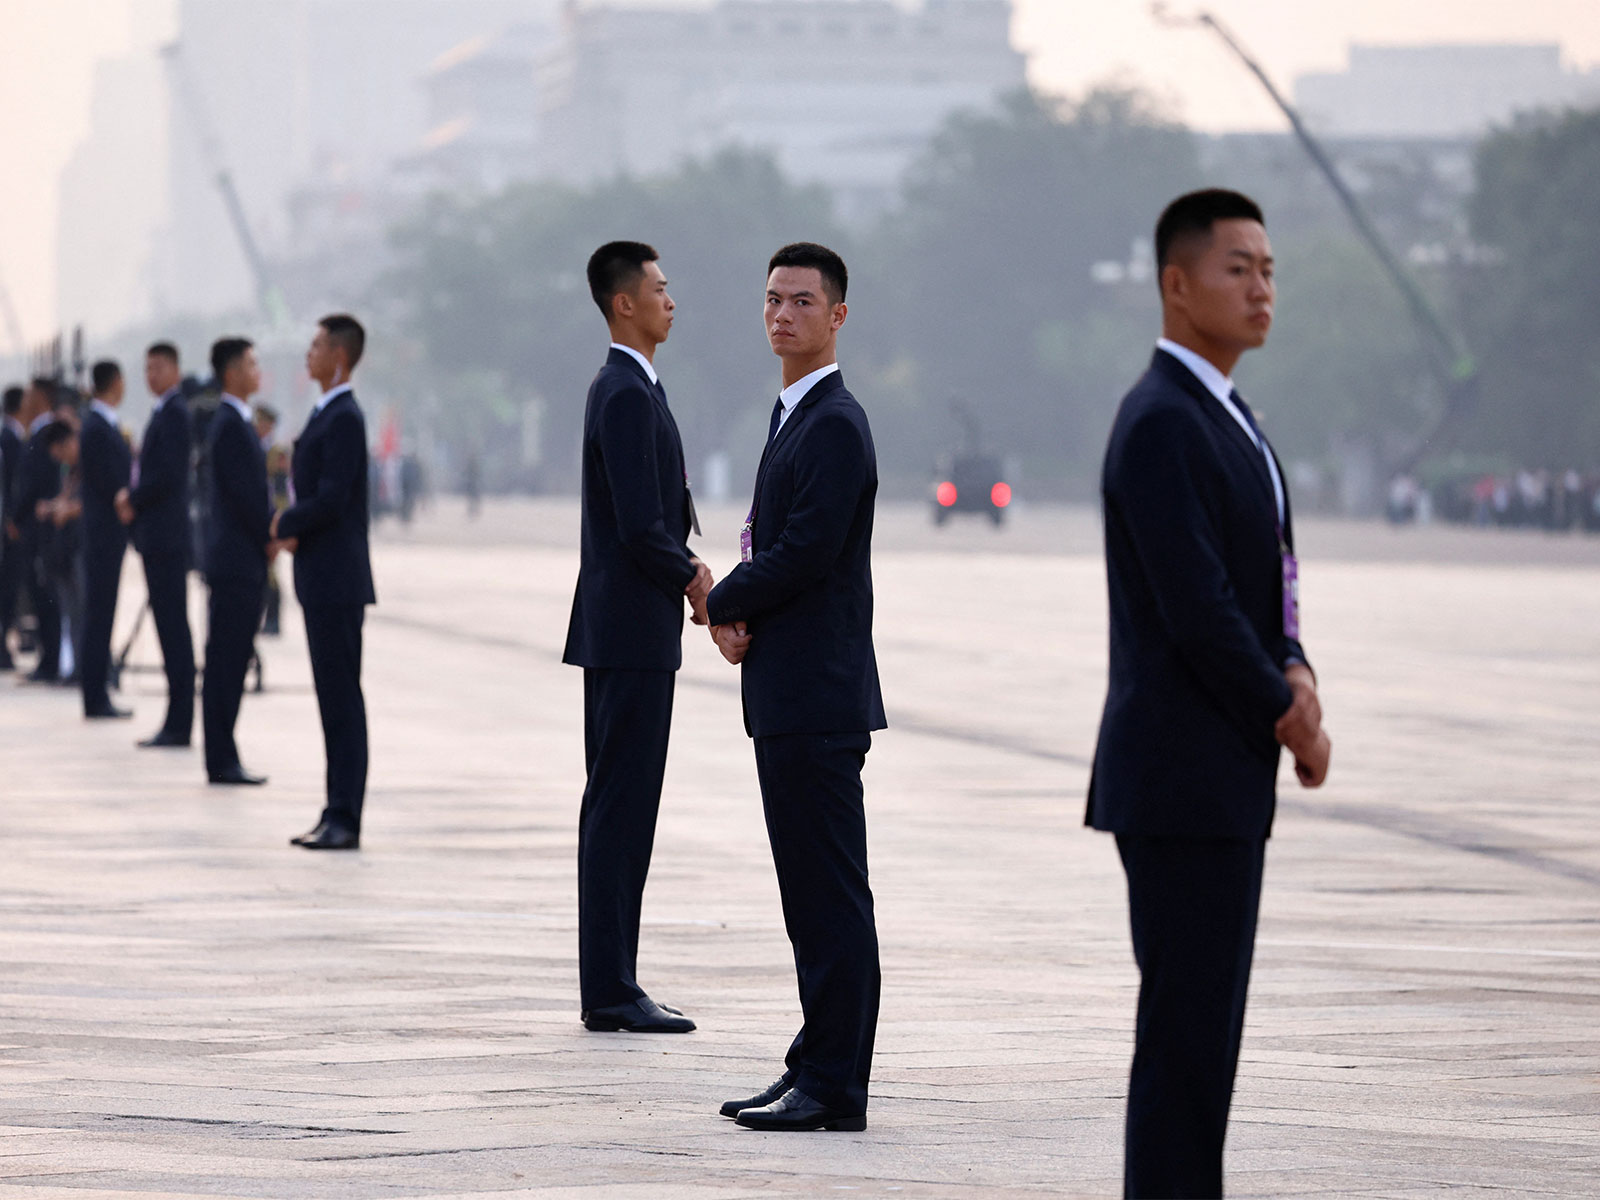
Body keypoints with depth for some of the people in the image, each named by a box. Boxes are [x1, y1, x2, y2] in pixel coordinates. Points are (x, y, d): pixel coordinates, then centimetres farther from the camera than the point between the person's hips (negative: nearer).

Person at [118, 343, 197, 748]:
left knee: (173, 627, -9)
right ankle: (177, 723, 11)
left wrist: (132, 501, -7)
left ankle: (179, 725, -9)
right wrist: (132, 494, 7)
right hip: (160, 536, 10)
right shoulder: (165, 411, 19)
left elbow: (168, 473, -20)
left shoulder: (174, 413, -12)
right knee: (170, 626, 9)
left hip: (165, 533, -10)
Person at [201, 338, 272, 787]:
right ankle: (222, 762, -6)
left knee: (228, 662, 10)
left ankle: (222, 758, 13)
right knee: (227, 662, -7)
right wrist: (271, 539, -8)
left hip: (236, 560, 10)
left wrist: (270, 535, 9)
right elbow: (246, 494, -18)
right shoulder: (231, 425, -15)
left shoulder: (231, 422, 16)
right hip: (238, 561, -10)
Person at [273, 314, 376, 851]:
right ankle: (337, 813, 15)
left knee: (342, 698, -8)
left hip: (337, 579, -10)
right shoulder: (327, 414, 17)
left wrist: (285, 526, -6)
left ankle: (345, 820, -8)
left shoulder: (344, 419, -15)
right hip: (322, 580, 10)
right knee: (334, 699, 11)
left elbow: (331, 500, -21)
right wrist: (293, 524, 4)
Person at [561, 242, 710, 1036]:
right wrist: (692, 579, -6)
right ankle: (610, 993, -7)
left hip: (623, 630, 11)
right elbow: (640, 527, -22)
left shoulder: (624, 388, 17)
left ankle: (609, 984, 16)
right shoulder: (628, 394, -16)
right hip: (633, 630, -11)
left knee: (617, 806, 12)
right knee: (622, 806, -8)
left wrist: (685, 568, 6)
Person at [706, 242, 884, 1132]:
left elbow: (807, 553, -21)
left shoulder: (835, 425, -13)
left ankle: (835, 1089, -7)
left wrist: (723, 605, -5)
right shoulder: (798, 418, 19)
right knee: (813, 894, 13)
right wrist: (742, 614, 1)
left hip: (818, 697, -10)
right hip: (792, 698, 10)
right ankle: (818, 1068, 18)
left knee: (832, 893, -8)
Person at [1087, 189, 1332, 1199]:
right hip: (1182, 775, -10)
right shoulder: (1161, 424, -16)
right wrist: (1290, 719, -9)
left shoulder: (1224, 417, 16)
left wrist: (1296, 677, -3)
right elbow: (1195, 611, -21)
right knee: (1188, 1028, -8)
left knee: (1204, 1023, 12)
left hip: (1225, 779, 10)